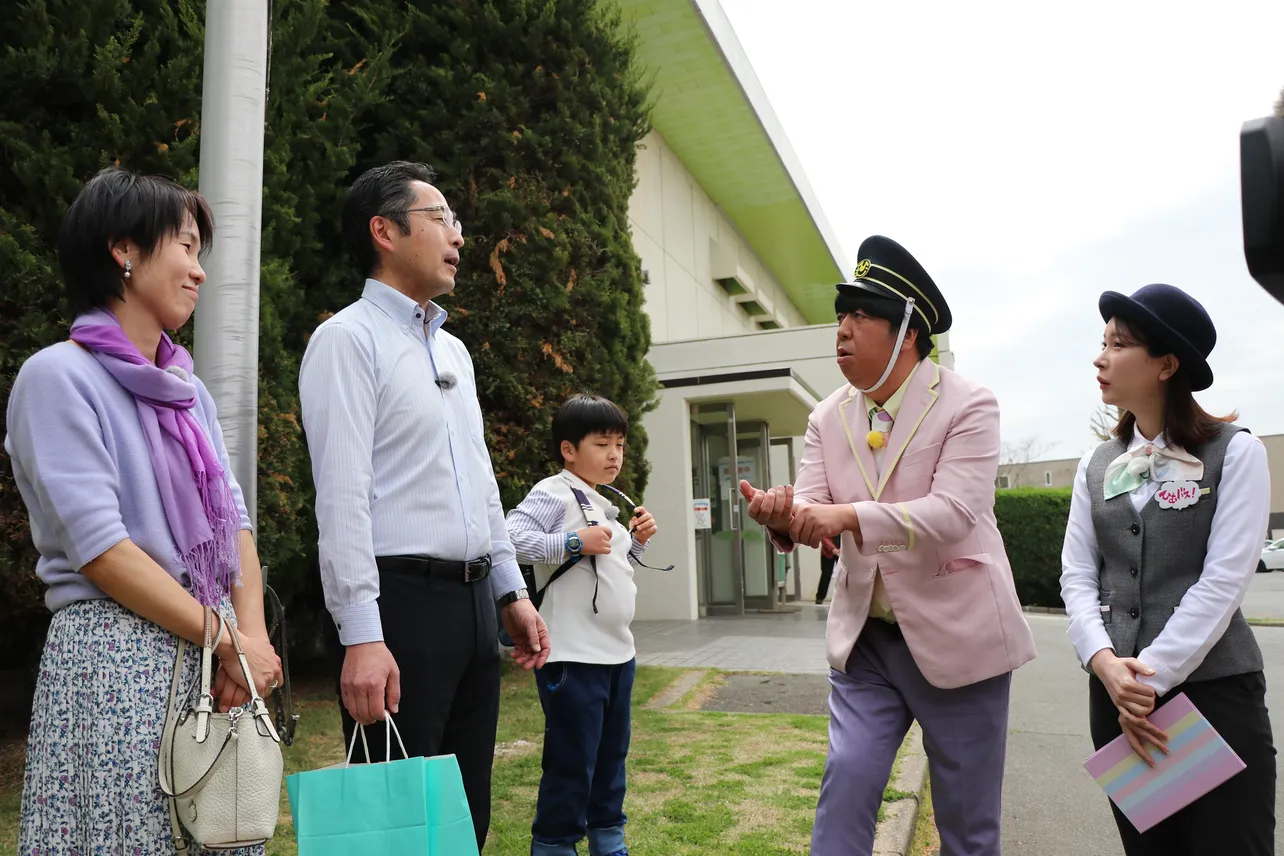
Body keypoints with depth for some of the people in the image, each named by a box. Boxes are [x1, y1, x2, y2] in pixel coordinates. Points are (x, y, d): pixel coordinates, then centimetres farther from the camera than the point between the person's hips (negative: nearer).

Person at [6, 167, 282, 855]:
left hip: (217, 663, 6)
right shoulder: (58, 375, -7)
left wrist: (253, 635, -5)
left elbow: (233, 520, 9)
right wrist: (228, 641, -13)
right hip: (115, 657, -6)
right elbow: (101, 549, -15)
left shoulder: (188, 388, 13)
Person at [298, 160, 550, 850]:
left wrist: (511, 591, 16)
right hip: (401, 602, -8)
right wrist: (361, 635, -20)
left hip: (474, 600, 8)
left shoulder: (454, 350, 18)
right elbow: (341, 494, -15)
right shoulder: (349, 338, -7)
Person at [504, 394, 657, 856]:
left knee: (611, 759, 20)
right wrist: (575, 542, -27)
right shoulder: (553, 493, -12)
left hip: (618, 653, 9)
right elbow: (510, 537, -26)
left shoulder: (605, 504, 16)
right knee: (571, 765, 0)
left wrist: (637, 540, 9)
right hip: (574, 658, -9)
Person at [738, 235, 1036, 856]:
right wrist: (781, 516, -31)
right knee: (845, 788, 3)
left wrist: (848, 515, -39)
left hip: (956, 635, -3)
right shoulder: (828, 419, 2)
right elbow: (812, 509, -7)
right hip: (864, 637, 3)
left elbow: (953, 513, -26)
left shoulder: (968, 406, -12)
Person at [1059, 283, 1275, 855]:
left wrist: (1152, 678, -16)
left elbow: (1224, 580, -12)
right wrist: (1105, 664, -14)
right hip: (1117, 694, 4)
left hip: (1215, 690, -4)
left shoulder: (1234, 451, -4)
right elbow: (1077, 577, 3)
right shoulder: (1097, 465, 9)